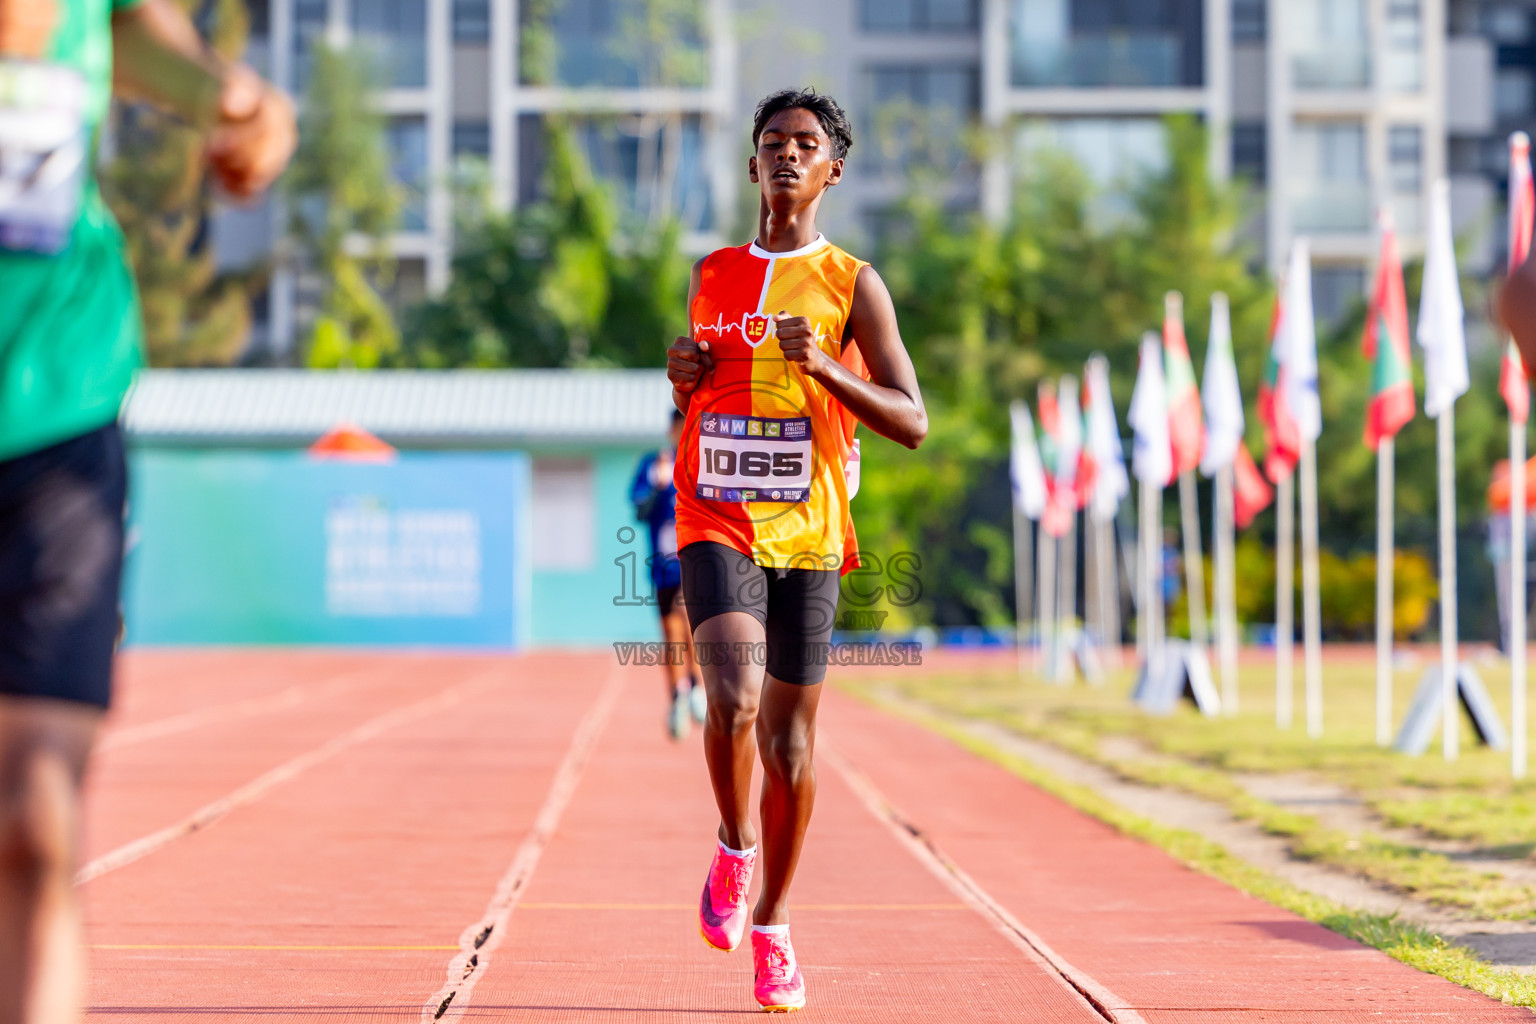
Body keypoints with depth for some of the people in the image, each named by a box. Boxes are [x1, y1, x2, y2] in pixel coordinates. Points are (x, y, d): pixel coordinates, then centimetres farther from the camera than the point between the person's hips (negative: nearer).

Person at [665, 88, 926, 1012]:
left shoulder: (853, 284, 2)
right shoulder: (712, 277, 11)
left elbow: (913, 424, -2)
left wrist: (823, 366, -17)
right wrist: (684, 379, 0)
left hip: (809, 531, -1)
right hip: (718, 526, 1)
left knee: (792, 740, 6)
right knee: (734, 698, -23)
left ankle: (772, 925, 23)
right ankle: (734, 848, 5)